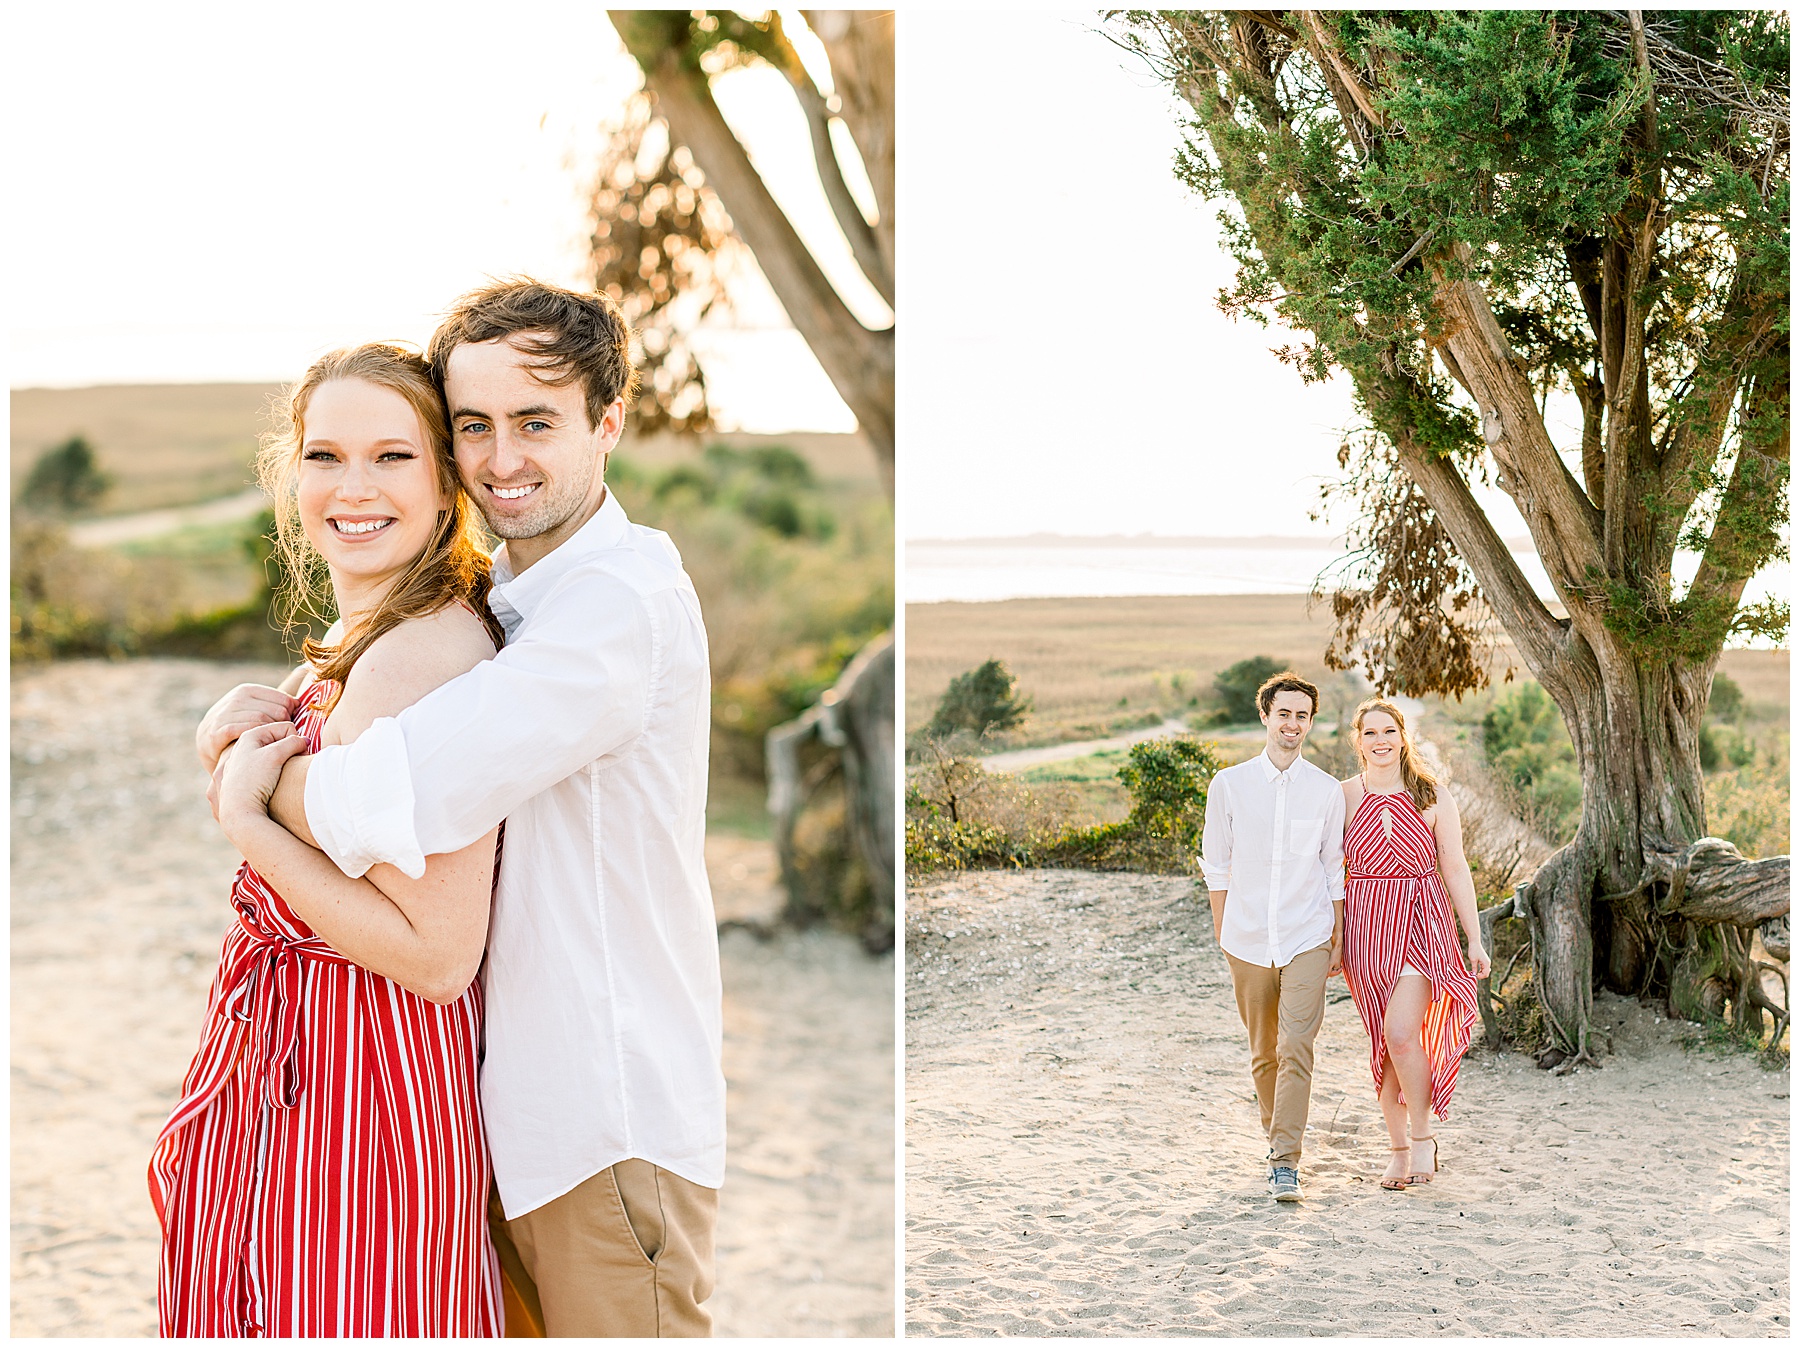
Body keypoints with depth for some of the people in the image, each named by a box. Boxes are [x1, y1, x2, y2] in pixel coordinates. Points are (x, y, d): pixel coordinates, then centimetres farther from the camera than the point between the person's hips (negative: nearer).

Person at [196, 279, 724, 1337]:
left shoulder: (623, 595, -19)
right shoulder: (502, 597, 14)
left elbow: (382, 811, -27)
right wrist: (270, 715, 0)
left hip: (612, 1121, -9)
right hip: (514, 1109, 9)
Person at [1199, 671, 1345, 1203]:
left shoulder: (1326, 790, 3)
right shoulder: (1229, 785, 2)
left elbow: (1334, 869, 9)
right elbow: (1216, 865, 7)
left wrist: (1338, 937, 8)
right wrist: (1222, 934, 6)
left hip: (1306, 939, -1)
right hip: (1248, 939, 1)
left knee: (1295, 1049, -12)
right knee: (1264, 1053, 11)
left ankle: (1287, 1164, -12)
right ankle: (1277, 1142, 29)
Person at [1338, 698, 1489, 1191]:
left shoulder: (1432, 797, 2)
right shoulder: (1344, 797, 3)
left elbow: (1455, 870, 5)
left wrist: (1475, 939, 3)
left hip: (1423, 923, -2)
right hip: (1366, 926, 2)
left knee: (1402, 1033, -17)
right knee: (1383, 1041, 5)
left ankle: (1424, 1135, 3)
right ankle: (1398, 1147, 18)